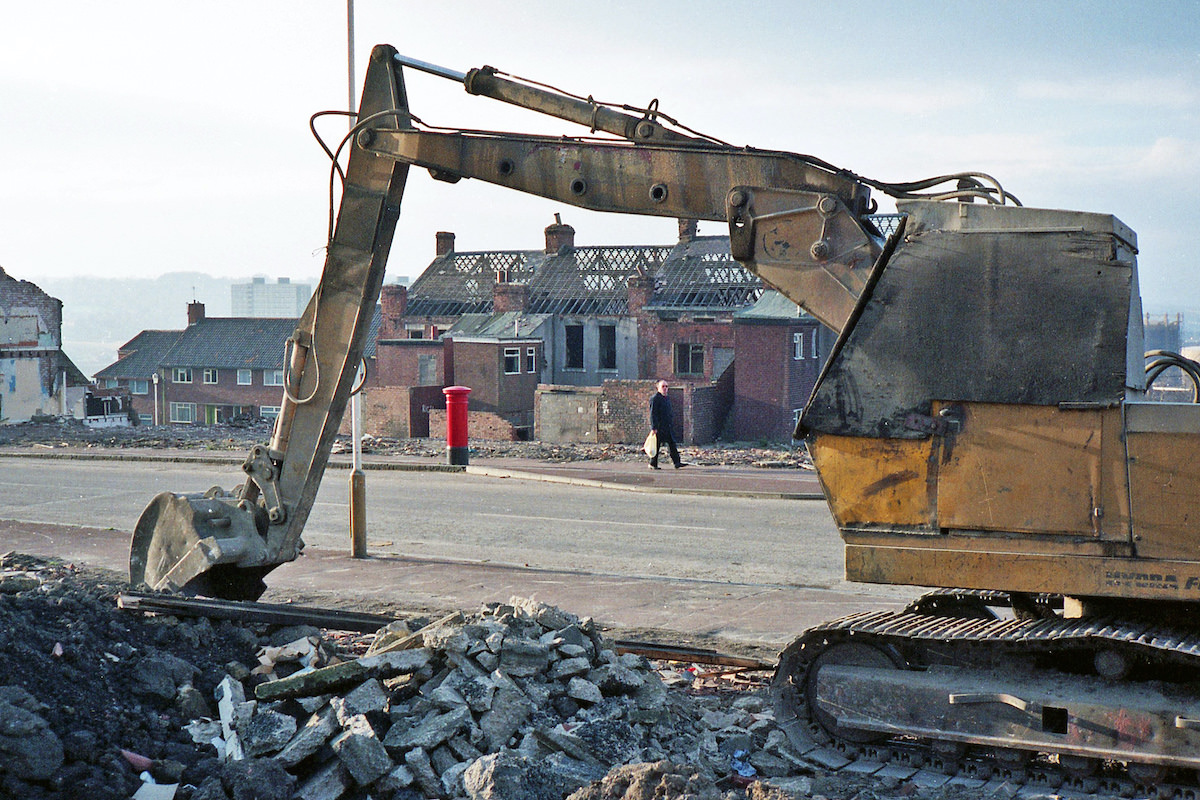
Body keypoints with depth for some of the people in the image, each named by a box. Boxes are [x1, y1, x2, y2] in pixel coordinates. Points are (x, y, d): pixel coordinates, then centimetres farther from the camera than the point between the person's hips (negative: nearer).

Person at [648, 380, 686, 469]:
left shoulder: (667, 398, 18)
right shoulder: (655, 398, -10)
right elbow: (652, 414, -15)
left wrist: (671, 423, 22)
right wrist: (654, 428, -21)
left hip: (667, 427, 8)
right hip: (658, 427, -8)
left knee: (672, 444, 1)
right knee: (656, 445, -1)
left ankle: (676, 462, -1)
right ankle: (653, 464, 8)